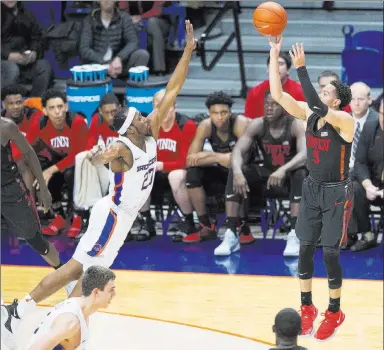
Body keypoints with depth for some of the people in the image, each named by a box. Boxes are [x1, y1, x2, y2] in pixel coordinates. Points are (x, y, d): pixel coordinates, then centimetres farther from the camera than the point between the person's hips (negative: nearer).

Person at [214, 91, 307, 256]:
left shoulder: (296, 125, -19)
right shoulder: (257, 125, -10)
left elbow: (305, 155, -35)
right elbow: (238, 150, -20)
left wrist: (283, 170, -54)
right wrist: (238, 172, -43)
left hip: (290, 177, -3)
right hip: (268, 176, 3)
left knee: (301, 174, -37)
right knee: (234, 172, -20)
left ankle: (294, 236, -38)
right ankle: (231, 235, -22)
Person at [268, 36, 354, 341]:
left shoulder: (344, 120, -19)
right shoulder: (309, 114, -1)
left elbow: (316, 105, -37)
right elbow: (278, 94, -7)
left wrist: (301, 67, -37)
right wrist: (274, 55, -15)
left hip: (337, 193, -6)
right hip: (312, 190, 6)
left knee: (330, 254, -2)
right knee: (305, 249, 7)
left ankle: (334, 313, 13)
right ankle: (307, 308, 21)